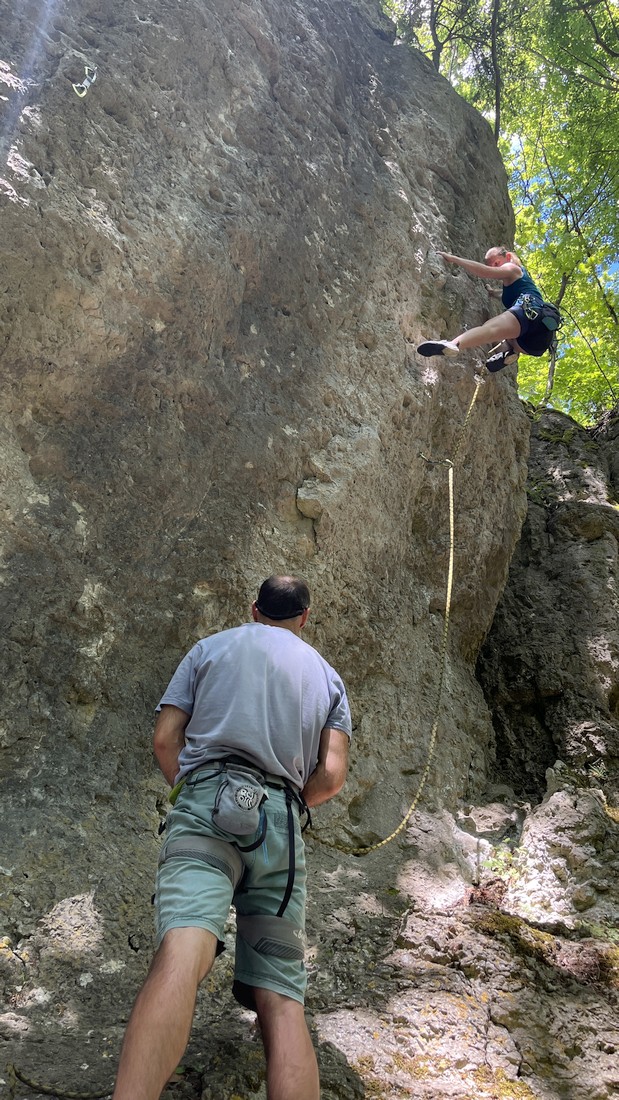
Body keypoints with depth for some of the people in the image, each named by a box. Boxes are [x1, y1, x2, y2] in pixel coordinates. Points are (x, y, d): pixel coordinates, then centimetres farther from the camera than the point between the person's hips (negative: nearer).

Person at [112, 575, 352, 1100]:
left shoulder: (210, 647, 19)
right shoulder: (327, 675, 23)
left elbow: (165, 738, 10)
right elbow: (332, 775, 9)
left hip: (207, 803, -2)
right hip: (282, 823, 2)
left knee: (183, 953, -24)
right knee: (281, 999, 1)